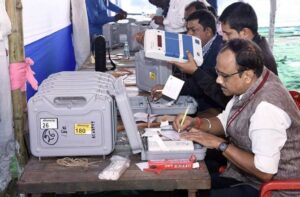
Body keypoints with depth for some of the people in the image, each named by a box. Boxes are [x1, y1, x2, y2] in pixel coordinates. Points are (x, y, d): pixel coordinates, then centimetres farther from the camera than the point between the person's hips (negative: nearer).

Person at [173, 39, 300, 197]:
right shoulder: (248, 85, -3)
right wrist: (196, 123, -5)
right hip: (244, 174, 8)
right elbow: (226, 122, 13)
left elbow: (265, 172, -30)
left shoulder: (267, 107, -31)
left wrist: (220, 144, -23)